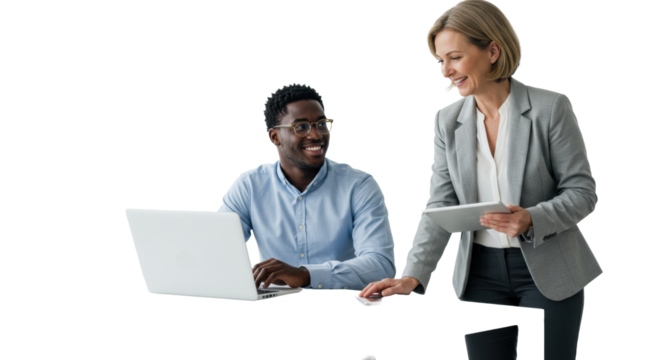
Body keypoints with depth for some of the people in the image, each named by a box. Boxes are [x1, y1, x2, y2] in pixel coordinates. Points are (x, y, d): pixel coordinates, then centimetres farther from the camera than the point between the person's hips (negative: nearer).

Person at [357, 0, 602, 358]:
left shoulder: (550, 107, -9)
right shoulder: (447, 120, 3)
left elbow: (582, 192, -6)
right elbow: (441, 205, -1)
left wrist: (532, 221, -25)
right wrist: (412, 276, -13)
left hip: (547, 274, -3)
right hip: (481, 272, 3)